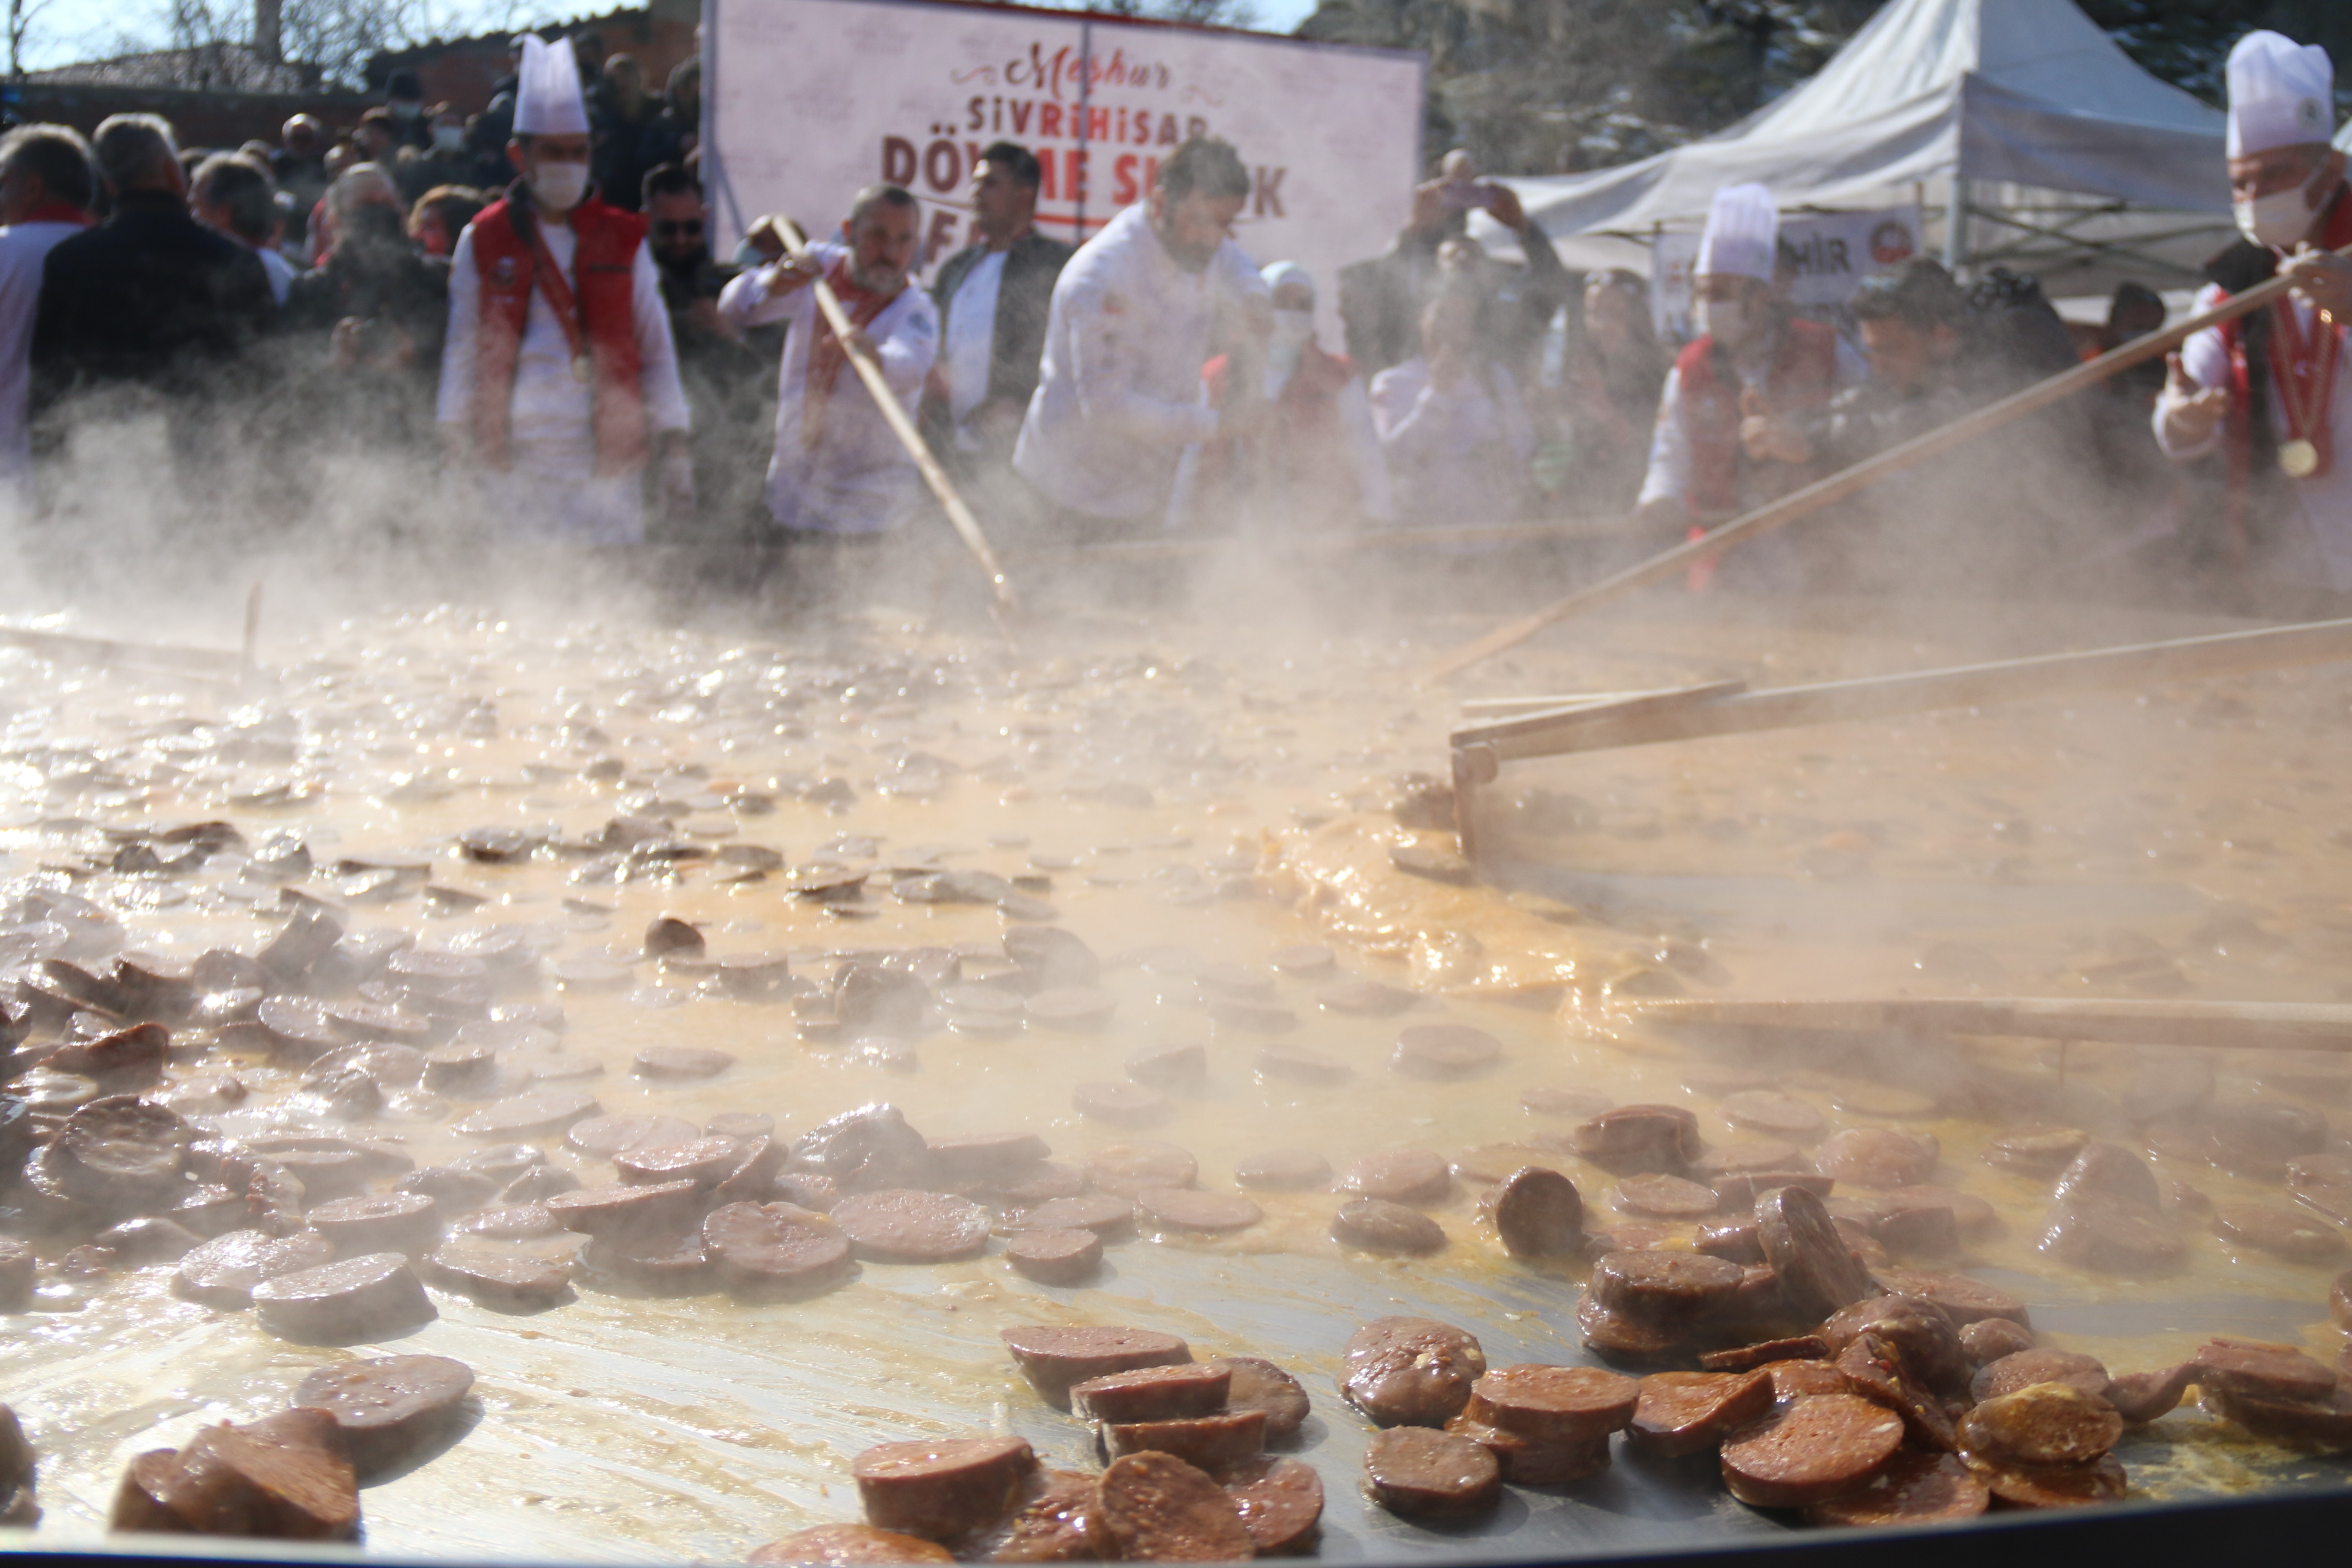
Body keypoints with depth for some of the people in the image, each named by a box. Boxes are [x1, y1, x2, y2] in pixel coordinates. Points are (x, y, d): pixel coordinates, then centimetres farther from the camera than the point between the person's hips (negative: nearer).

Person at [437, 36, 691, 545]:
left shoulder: (623, 240, 6)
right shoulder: (482, 243, 6)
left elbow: (657, 349, 6)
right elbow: (462, 351, 10)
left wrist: (673, 446, 0)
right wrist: (456, 442, 5)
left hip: (608, 462, 0)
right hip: (515, 460, 0)